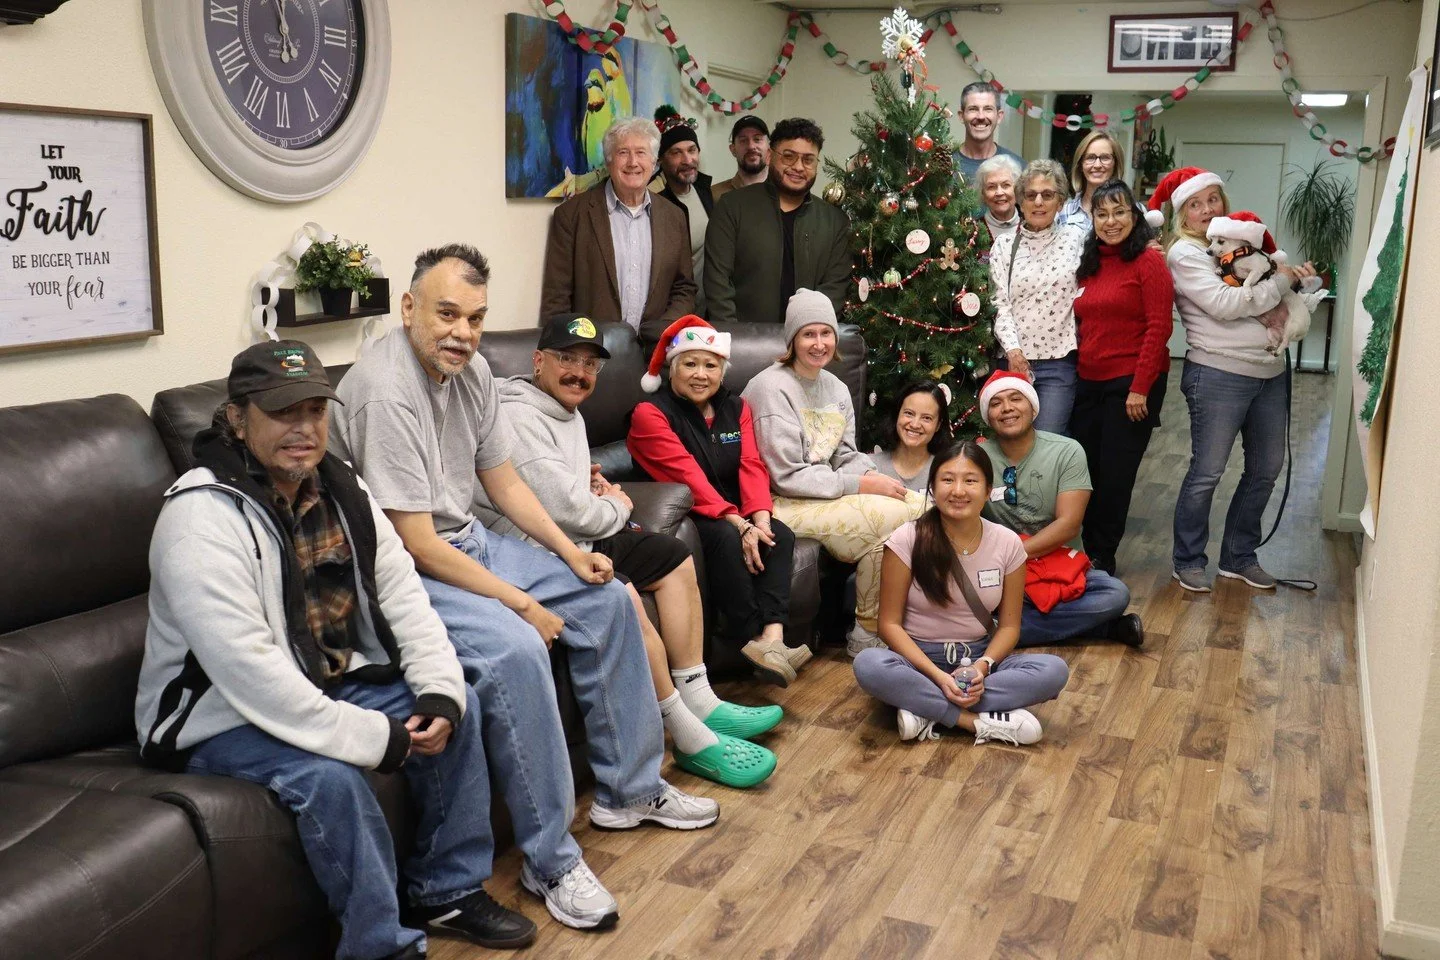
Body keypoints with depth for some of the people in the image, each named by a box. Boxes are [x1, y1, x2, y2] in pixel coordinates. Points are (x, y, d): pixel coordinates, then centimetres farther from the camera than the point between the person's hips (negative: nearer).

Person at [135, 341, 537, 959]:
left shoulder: (338, 489, -1)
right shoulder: (202, 520, -26)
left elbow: (402, 592, 1)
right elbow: (251, 676, -32)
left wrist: (439, 692, -15)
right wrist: (378, 739, -29)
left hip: (327, 683, 8)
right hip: (220, 718, -8)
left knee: (459, 707, 0)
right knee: (328, 777, -32)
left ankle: (449, 891, 13)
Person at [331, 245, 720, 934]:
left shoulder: (471, 369, 1)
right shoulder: (387, 393, -25)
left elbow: (502, 479, 12)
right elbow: (417, 544, -26)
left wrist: (571, 553, 1)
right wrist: (523, 604, -21)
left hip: (469, 541, 10)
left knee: (606, 598, 6)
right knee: (513, 648, -32)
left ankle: (629, 788, 18)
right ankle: (550, 861, -17)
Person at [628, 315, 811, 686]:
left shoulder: (736, 408, 10)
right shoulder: (651, 413, -9)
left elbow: (752, 466, -3)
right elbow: (687, 475, -20)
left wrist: (760, 518, -23)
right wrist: (738, 524, -30)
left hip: (734, 513, 6)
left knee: (780, 535, -21)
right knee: (727, 540, -33)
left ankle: (772, 638, -34)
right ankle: (750, 640, -26)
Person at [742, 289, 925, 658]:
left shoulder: (836, 389, 13)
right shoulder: (772, 388, -12)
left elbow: (847, 456, 13)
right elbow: (787, 477, -17)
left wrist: (872, 475, -11)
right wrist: (861, 486, -18)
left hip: (830, 494, 8)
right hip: (784, 504, -8)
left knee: (918, 505, -12)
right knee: (890, 517, -24)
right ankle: (866, 634, -8)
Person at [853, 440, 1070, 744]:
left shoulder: (1008, 544, -4)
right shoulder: (907, 540, -11)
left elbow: (1009, 625, 2)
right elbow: (890, 623, -10)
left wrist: (982, 666, -19)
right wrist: (937, 676, -23)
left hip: (979, 656, 3)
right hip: (918, 656, -3)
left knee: (1054, 670, -24)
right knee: (869, 665, -35)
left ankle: (927, 709, -25)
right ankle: (982, 721, -26)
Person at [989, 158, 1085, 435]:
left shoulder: (1074, 240, 5)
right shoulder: (1004, 245, 5)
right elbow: (1000, 304, -1)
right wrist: (1013, 350, -12)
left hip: (1059, 361, -1)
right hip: (1014, 358, 1)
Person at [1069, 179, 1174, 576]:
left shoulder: (1149, 261, -8)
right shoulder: (1089, 264, 11)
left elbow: (1158, 327, -13)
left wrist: (1140, 388, -17)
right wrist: (1076, 369, 8)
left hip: (1131, 383, -6)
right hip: (1088, 381, 6)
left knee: (1115, 474, 3)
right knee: (1086, 469, 9)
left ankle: (1102, 559, 16)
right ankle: (1089, 551, 22)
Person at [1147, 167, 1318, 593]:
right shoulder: (1184, 253, -7)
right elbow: (1225, 305, -17)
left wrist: (1298, 276, 1)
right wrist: (1282, 280, -9)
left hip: (1271, 371, 7)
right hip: (1219, 374, -7)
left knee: (1266, 468, 13)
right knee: (1207, 473, 0)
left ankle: (1239, 557, 28)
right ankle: (1188, 561, 15)